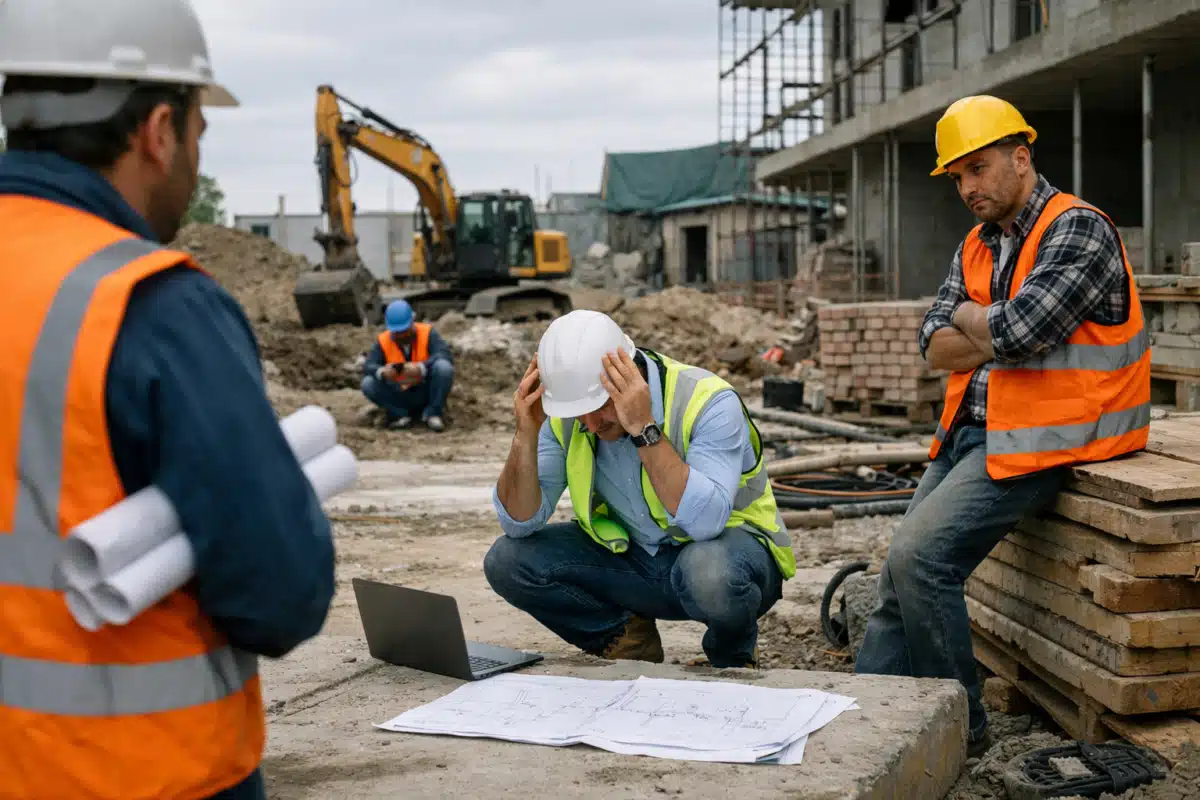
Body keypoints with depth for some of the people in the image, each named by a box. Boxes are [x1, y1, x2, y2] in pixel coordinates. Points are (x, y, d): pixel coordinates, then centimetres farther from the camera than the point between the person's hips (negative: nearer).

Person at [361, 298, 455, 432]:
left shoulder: (427, 333, -11)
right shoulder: (383, 341, -6)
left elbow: (445, 356, -26)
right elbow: (368, 368, -16)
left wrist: (420, 368, -44)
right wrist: (382, 372, -41)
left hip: (427, 393, -2)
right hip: (401, 398, 2)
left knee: (443, 367, -29)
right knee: (368, 384, -22)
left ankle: (432, 413, -15)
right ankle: (401, 414, -9)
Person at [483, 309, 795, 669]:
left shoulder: (707, 402, -26)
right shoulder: (564, 416, -11)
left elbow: (705, 522, -39)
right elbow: (520, 523, -11)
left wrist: (644, 429, -41)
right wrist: (526, 434, -26)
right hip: (632, 557, 5)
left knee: (707, 569, -40)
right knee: (507, 561, -13)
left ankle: (733, 655, -4)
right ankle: (627, 638, 8)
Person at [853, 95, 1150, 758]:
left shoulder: (1078, 230, -12)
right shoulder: (978, 245, 15)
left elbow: (1016, 333, -24)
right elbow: (936, 346, 5)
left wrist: (971, 318, -3)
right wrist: (1001, 333, -13)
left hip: (1034, 441, -9)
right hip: (973, 430, 9)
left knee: (921, 556, -20)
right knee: (904, 566, 2)